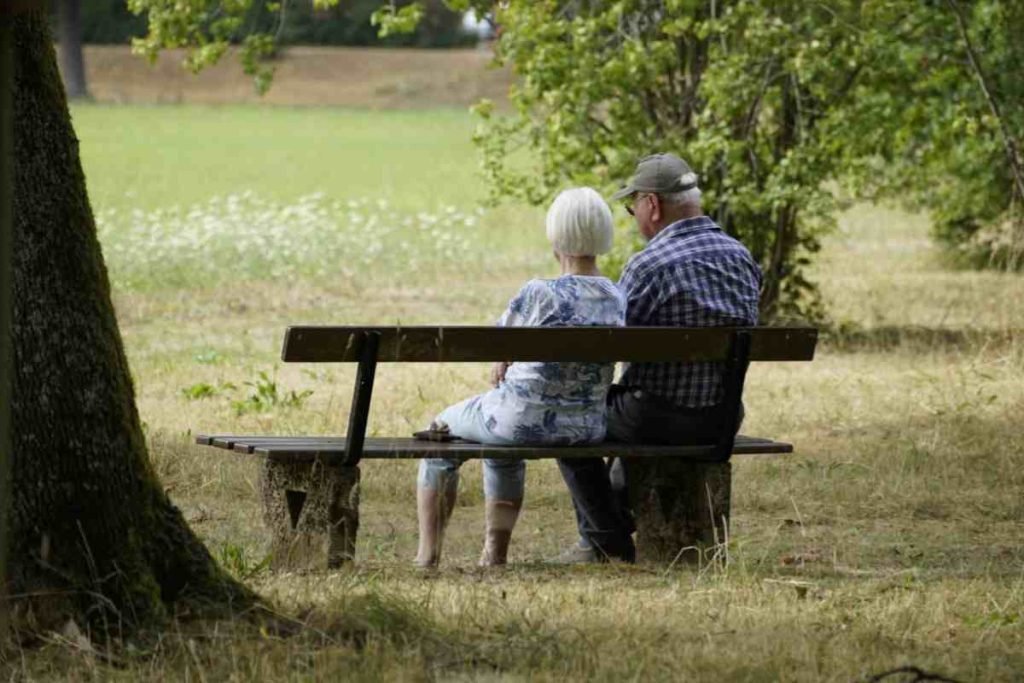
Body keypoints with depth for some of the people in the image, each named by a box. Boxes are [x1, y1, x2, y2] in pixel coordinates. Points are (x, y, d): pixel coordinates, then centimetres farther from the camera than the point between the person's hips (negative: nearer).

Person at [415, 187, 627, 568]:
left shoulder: (539, 294, -21)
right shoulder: (618, 300, -4)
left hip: (526, 418, -5)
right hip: (588, 426, 6)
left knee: (442, 431, 26)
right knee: (503, 445, 39)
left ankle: (428, 555, 29)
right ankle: (495, 554, 39)